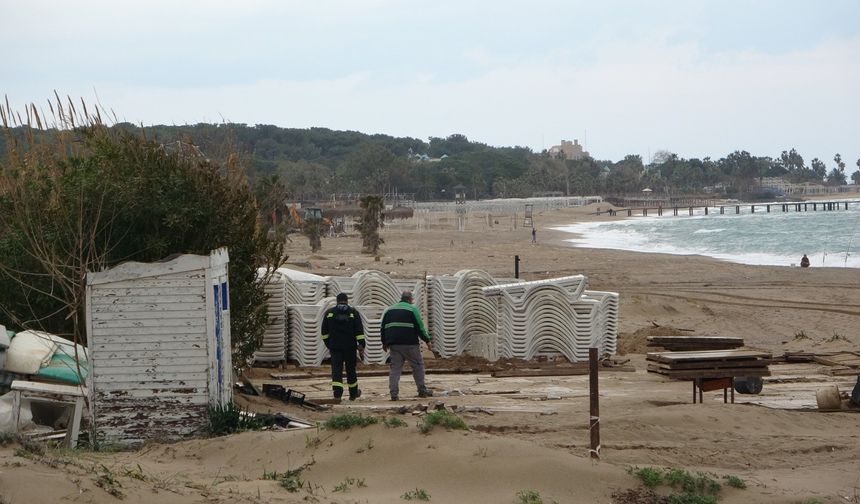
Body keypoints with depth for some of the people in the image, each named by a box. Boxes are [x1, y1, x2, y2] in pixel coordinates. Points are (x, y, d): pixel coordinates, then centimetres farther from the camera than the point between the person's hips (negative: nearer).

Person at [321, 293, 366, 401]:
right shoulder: (353, 312, 2)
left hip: (335, 346, 0)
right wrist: (361, 346, -4)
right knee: (351, 369, 12)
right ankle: (353, 393, 25)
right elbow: (359, 331, -4)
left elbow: (324, 332, 9)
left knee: (336, 369, -3)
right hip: (350, 346, 0)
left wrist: (328, 345, 18)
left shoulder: (329, 312, 7)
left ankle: (337, 392, -20)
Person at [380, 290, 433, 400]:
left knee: (395, 367, 4)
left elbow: (383, 328, 18)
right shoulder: (412, 309, 0)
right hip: (410, 343, -4)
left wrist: (384, 343, 26)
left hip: (394, 345, 4)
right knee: (418, 365, 7)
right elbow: (420, 327, -4)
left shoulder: (389, 310, 16)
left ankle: (394, 393, -6)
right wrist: (427, 341, 5)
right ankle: (422, 390, 10)